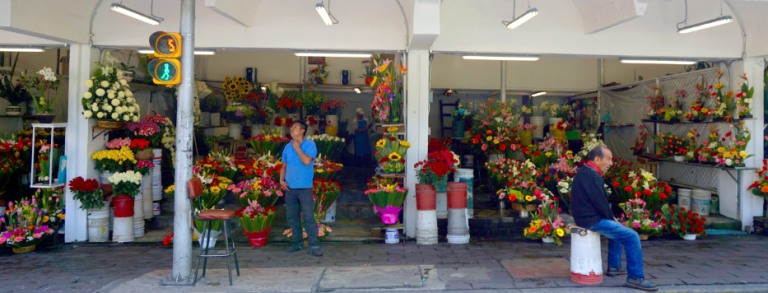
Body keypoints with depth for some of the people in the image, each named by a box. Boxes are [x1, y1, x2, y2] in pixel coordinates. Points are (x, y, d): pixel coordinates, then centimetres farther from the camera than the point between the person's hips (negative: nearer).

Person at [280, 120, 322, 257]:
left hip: (304, 188, -5)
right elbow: (284, 166, 17)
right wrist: (281, 180, 2)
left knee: (309, 217, -7)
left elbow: (307, 161, -21)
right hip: (290, 188, 6)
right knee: (292, 217, 10)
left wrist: (297, 148, -11)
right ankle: (297, 243, 22)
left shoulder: (310, 145, -5)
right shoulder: (288, 147, 11)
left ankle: (314, 246, -3)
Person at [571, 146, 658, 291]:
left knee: (618, 228, 32)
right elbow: (600, 203, -20)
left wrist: (611, 217, 13)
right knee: (632, 236, -12)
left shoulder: (585, 172, 13)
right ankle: (635, 277, -3)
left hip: (586, 217, 11)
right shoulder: (592, 175, -20)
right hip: (592, 220, -11)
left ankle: (614, 267, 35)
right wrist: (611, 218, -4)